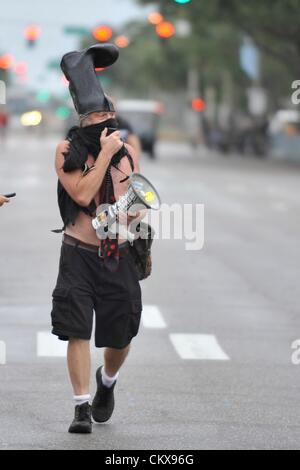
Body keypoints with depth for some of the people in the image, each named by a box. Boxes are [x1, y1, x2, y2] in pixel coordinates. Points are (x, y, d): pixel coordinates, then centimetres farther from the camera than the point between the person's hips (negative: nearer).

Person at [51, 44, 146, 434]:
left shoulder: (128, 152, 3)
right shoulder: (68, 151, -8)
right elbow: (82, 194, -20)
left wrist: (135, 213, -8)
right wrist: (105, 154, -19)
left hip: (119, 256, 3)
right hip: (79, 255, -3)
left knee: (121, 336, 7)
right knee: (77, 331, -9)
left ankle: (107, 382, 38)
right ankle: (83, 408, -1)